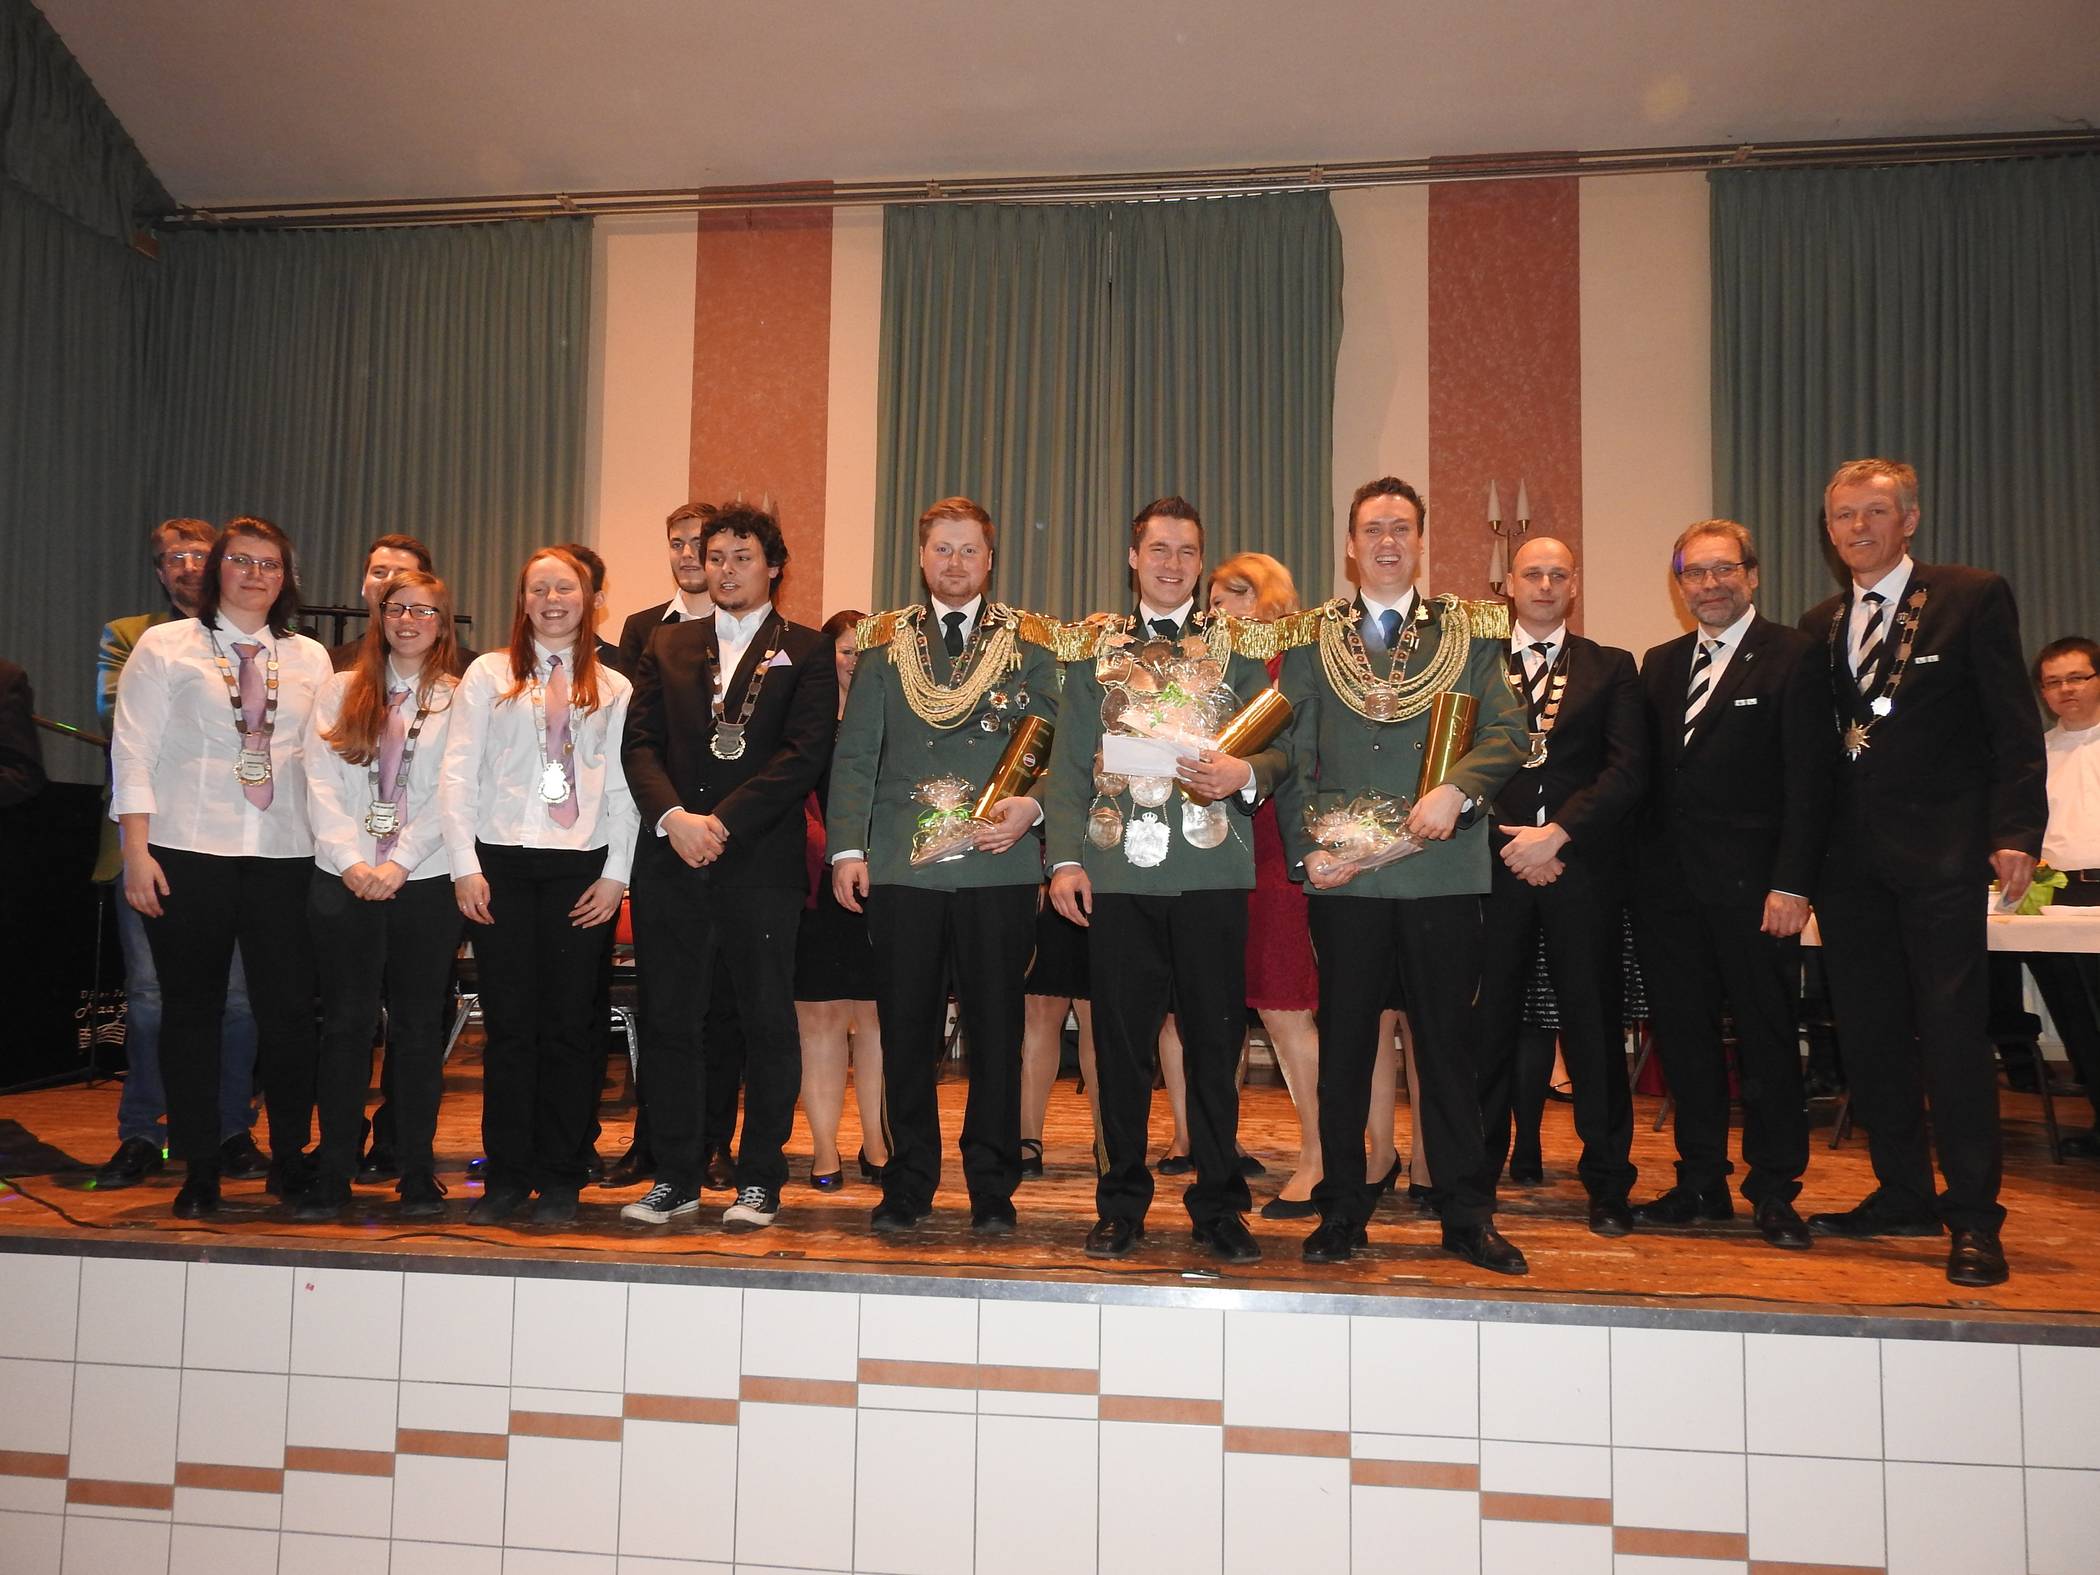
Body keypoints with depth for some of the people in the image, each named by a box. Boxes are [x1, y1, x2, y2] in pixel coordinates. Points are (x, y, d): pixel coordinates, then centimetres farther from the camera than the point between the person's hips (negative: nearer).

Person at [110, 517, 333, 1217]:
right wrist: (137, 850, -7)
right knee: (191, 1009, 5)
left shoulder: (311, 659, 12)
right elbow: (133, 753, 1)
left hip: (285, 856, 2)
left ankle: (290, 1159, 16)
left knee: (290, 1011, -1)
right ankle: (199, 1172, 16)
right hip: (187, 852, -1)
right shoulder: (164, 647, 6)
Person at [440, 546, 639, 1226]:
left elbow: (621, 787, 6)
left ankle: (560, 1178, 11)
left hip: (580, 867, 0)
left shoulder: (613, 689, 10)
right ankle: (507, 1176, 11)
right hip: (501, 862, 0)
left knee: (568, 1024, 2)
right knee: (509, 1023, 1)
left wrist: (616, 874, -2)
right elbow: (457, 774, 4)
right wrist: (465, 865, -4)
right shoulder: (488, 675, 8)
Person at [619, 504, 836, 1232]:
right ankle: (676, 1175, 19)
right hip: (671, 864, 3)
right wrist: (673, 816, -11)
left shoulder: (804, 651, 5)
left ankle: (759, 1179, 14)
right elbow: (639, 743, 7)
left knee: (768, 1023, 2)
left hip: (761, 863, -3)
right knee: (670, 1021, 7)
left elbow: (805, 753, -7)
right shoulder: (666, 647, 16)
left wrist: (724, 822, -14)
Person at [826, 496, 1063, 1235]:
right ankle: (908, 1183, 19)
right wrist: (847, 847, -3)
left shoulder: (1030, 640, 9)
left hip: (998, 864, -1)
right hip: (901, 866, 1)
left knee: (996, 1030, 5)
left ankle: (992, 1188, 17)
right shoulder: (884, 640, 11)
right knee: (905, 1030, 6)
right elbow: (854, 753, 7)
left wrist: (1032, 805, -12)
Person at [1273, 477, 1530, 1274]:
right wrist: (1307, 847, -6)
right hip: (1345, 873, 0)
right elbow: (1292, 754, 5)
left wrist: (1457, 788, -18)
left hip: (1443, 867, 0)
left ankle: (1468, 1214, 17)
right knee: (1343, 1043, 7)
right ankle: (1341, 1210, 18)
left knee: (1448, 1042, 7)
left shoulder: (1470, 632, 9)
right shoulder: (1312, 639, 9)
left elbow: (1508, 731, 0)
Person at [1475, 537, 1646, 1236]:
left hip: (1582, 865, 0)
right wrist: (1511, 844, -9)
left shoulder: (1611, 668, 11)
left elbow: (1628, 770, 0)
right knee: (1489, 1021, 3)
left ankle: (1607, 1183, 14)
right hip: (1493, 864, 0)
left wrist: (1557, 832, -11)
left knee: (1593, 1022, 4)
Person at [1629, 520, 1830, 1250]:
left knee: (1767, 1039, 3)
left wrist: (1792, 884, -15)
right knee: (1684, 1038, 10)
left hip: (1751, 884, -5)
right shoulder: (1660, 664, 15)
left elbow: (1807, 779, -8)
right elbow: (1645, 772, 12)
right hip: (1667, 883, 5)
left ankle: (1773, 1192, 15)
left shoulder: (1793, 657, -2)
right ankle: (1700, 1184, 21)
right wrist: (1636, 872, 3)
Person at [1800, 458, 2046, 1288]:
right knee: (1869, 1034, 9)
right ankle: (1902, 1195, 22)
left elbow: (2014, 726, -4)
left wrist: (2015, 832, -13)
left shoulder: (1973, 598, 0)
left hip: (1939, 848, -5)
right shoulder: (1819, 625, 13)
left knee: (1953, 1031, -5)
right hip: (1850, 855, 5)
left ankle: (1973, 1218, 4)